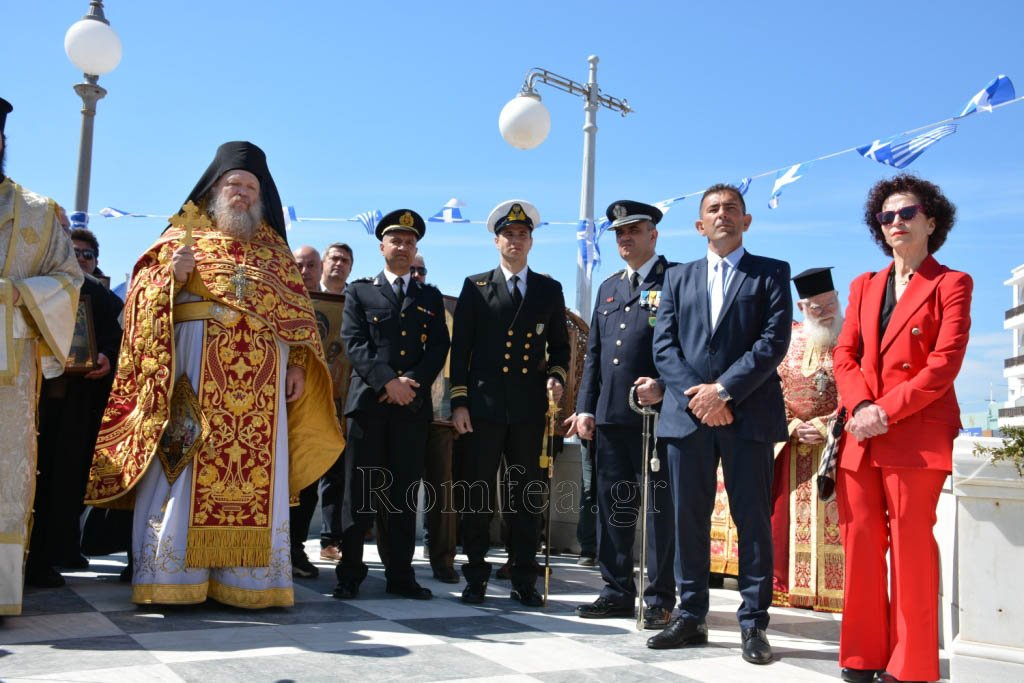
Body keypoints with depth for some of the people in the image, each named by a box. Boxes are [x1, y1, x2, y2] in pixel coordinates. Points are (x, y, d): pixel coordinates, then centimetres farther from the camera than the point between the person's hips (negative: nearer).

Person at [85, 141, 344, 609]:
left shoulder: (274, 250, 19)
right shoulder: (182, 236, 13)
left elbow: (296, 312, 14)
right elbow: (142, 297, 8)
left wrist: (297, 364, 2)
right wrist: (171, 276, -12)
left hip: (260, 377, 2)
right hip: (195, 366, -2)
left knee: (256, 473, -1)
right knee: (187, 469, -5)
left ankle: (247, 578, 3)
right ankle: (173, 577, 0)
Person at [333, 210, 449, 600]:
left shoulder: (431, 298, 17)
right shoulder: (360, 291, 11)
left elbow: (439, 348, 6)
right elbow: (355, 343, -2)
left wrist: (411, 382, -11)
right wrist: (388, 382, -14)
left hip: (413, 406, 2)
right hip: (368, 403, -2)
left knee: (405, 493, 4)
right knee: (360, 491, 0)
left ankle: (400, 575, 9)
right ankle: (350, 574, 6)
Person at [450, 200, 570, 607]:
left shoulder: (550, 290, 13)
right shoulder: (476, 287, 8)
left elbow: (560, 346, 16)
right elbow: (460, 348, 4)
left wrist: (556, 375, -5)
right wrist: (459, 401, -3)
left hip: (529, 408, 1)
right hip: (483, 405, -1)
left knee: (526, 496, 4)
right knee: (478, 493, 1)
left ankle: (524, 581, 12)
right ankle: (475, 578, 12)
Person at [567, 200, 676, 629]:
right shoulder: (608, 288, 21)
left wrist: (663, 387, -18)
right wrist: (586, 408, 12)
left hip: (656, 413, -6)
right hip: (610, 416, 7)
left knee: (659, 506, 0)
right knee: (613, 505, 10)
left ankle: (659, 599, 9)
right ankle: (617, 592, 19)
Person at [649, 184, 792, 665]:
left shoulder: (772, 274, 8)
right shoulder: (678, 277, 17)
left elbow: (774, 341, -4)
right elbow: (663, 346, 7)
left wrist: (724, 389, -13)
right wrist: (697, 395, -8)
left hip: (749, 414, -3)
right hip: (687, 413, 3)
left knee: (753, 520, 0)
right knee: (688, 519, 6)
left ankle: (753, 624, 8)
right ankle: (691, 617, 16)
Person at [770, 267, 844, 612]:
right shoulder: (786, 340, 8)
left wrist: (826, 427, -16)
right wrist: (793, 427, -8)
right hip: (791, 445, 3)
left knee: (835, 519, -5)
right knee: (787, 516, 5)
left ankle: (836, 590, 2)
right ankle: (786, 587, 15)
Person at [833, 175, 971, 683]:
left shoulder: (951, 284, 3)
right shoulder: (864, 286, 19)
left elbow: (945, 364, -8)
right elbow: (845, 355, 10)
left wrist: (886, 411, -15)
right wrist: (861, 406, -8)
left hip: (917, 434, -4)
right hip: (861, 435, 5)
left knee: (910, 545, -2)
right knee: (861, 543, 3)